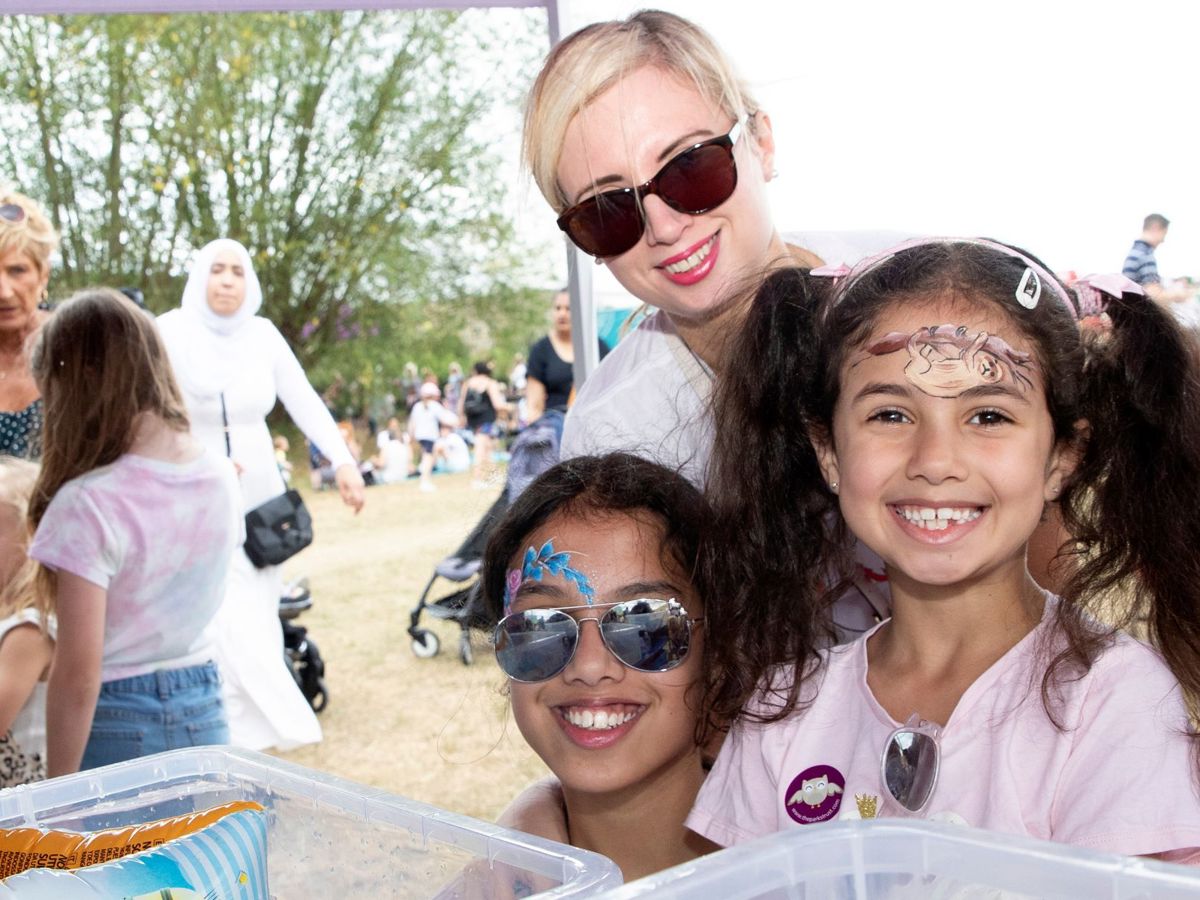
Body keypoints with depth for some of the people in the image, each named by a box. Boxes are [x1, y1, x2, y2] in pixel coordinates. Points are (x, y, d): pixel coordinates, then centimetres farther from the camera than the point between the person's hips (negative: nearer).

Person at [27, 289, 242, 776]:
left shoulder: (90, 504, -21)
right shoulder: (222, 475, -2)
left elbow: (78, 676, -18)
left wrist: (60, 791, -9)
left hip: (117, 722, -5)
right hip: (203, 712, 6)